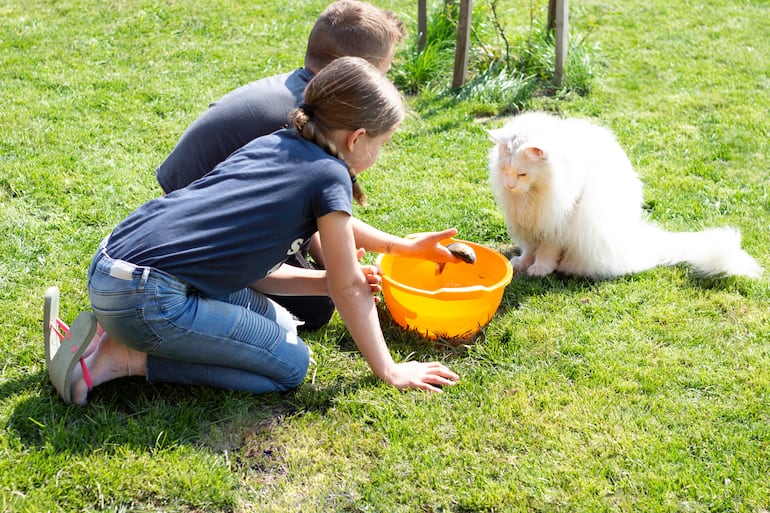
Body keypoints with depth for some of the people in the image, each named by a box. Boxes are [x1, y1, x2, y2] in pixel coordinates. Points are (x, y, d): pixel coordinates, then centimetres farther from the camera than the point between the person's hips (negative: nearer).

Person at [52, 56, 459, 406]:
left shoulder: (273, 143, 15)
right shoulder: (329, 176, -7)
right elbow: (349, 288, 0)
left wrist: (328, 281, 16)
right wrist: (389, 371, 11)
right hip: (146, 298, -9)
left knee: (281, 325, 18)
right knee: (291, 364, 2)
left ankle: (127, 335, 10)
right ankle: (130, 359, -2)